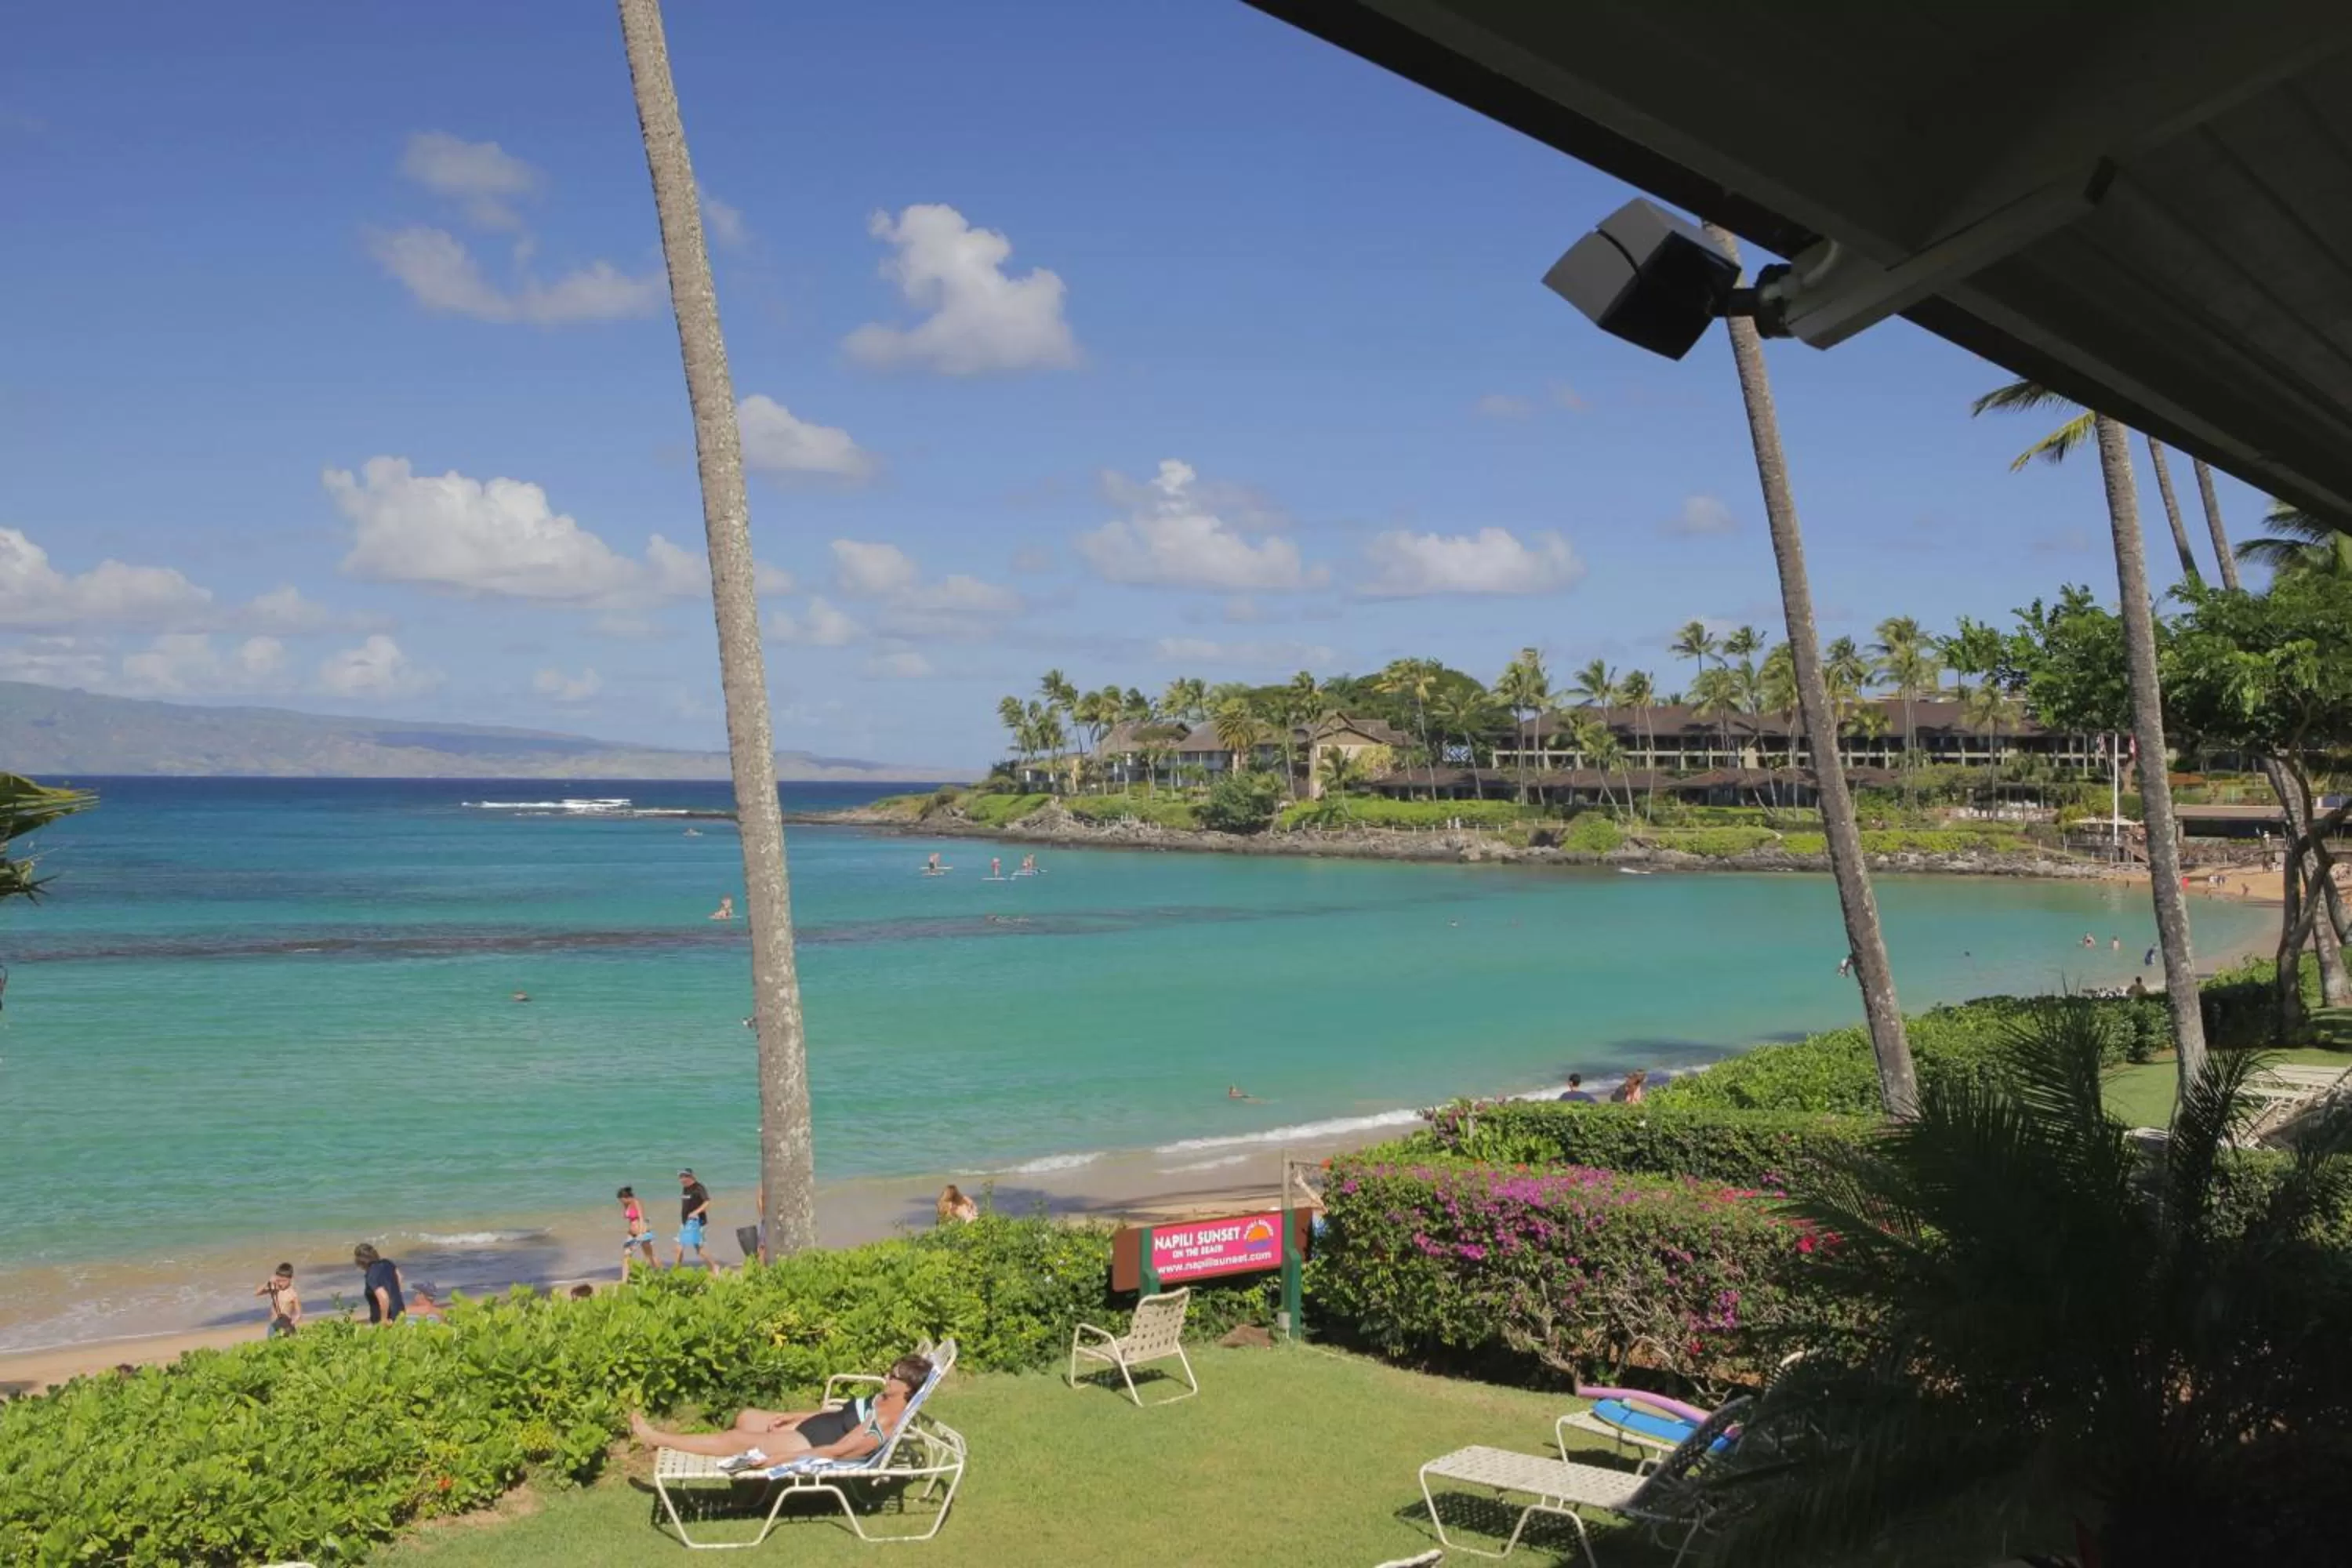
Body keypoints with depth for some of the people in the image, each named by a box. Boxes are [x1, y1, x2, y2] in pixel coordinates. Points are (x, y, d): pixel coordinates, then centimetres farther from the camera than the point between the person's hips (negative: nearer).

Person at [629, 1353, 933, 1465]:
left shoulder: (886, 1421, -25)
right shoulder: (885, 1402, 4)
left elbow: (836, 1451, -26)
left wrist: (780, 1459, -24)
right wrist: (793, 1416, 10)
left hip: (814, 1445, -9)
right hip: (812, 1428, 9)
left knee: (737, 1439, -7)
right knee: (745, 1418, 8)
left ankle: (656, 1438, 2)